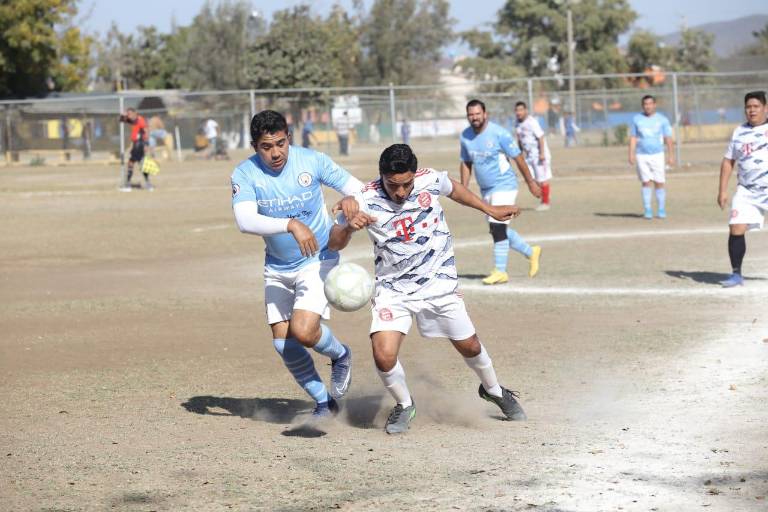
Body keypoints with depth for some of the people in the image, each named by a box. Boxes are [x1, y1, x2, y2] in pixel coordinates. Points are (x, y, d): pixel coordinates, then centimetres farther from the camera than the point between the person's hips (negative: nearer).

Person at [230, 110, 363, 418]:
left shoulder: (312, 161, -15)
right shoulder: (245, 174, -16)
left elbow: (356, 188, -5)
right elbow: (245, 221, -31)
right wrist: (291, 225, -44)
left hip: (318, 260, -3)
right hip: (277, 267, 3)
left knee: (303, 331, -21)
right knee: (283, 343, 2)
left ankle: (340, 355, 13)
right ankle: (323, 401, 23)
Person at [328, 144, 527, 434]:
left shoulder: (430, 180, -13)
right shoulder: (366, 200, -20)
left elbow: (454, 190, 11)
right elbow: (334, 244, -15)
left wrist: (490, 210, 21)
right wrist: (349, 227, -37)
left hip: (438, 282, 2)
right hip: (393, 287, -2)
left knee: (469, 345, 11)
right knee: (384, 356, -18)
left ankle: (493, 390, 43)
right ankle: (404, 405, 13)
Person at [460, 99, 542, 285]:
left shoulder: (499, 133, -16)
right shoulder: (465, 136, 2)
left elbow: (518, 158, -10)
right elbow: (466, 163, 14)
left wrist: (530, 182, -6)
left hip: (504, 186, -7)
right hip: (486, 190, 7)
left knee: (498, 228, -14)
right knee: (498, 230, 12)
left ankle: (500, 271, -7)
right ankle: (531, 252, 31)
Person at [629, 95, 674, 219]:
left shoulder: (662, 119, 3)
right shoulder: (637, 119, 5)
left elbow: (668, 139, 3)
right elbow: (633, 138, 7)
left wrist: (670, 156, -3)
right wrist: (631, 154, -3)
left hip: (657, 155, -1)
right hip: (641, 156, 1)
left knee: (659, 183, -3)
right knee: (646, 182, -3)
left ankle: (661, 210, 6)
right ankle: (647, 210, 0)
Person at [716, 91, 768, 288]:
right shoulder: (739, 132, 11)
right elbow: (728, 161, 15)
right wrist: (723, 190, 8)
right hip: (746, 192, 3)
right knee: (736, 229, -9)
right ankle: (736, 274, 1)